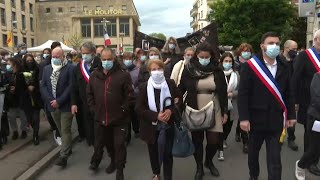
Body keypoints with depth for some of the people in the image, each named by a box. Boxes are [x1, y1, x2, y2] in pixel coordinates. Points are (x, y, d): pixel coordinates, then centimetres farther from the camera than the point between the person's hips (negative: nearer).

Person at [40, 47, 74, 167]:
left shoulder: (70, 68, -8)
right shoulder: (47, 68, 10)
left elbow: (71, 86, -15)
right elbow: (43, 86, 6)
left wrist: (59, 101, -18)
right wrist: (50, 100, -8)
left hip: (65, 105, -5)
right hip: (52, 105, 6)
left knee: (65, 130, -1)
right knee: (61, 129, 17)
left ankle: (64, 156, 3)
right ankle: (68, 148, 34)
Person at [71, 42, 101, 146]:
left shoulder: (101, 65, -8)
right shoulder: (79, 67, 7)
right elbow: (74, 87, 7)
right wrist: (74, 103, 1)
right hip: (84, 104, 4)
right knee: (88, 127, 9)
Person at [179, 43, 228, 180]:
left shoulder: (217, 71, -2)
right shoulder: (188, 70, -5)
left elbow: (223, 93, 2)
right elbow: (180, 90, 0)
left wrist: (225, 112, 1)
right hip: (194, 112, 0)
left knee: (214, 141, 1)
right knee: (197, 140, 8)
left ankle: (209, 161, 32)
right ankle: (199, 167, 30)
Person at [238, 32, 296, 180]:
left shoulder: (283, 67, 5)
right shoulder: (250, 66, -9)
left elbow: (288, 93, 10)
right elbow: (242, 94, -12)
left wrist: (291, 115, 8)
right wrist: (243, 118, -16)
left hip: (275, 120, 2)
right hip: (256, 119, -2)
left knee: (275, 158, 3)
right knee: (253, 151, 17)